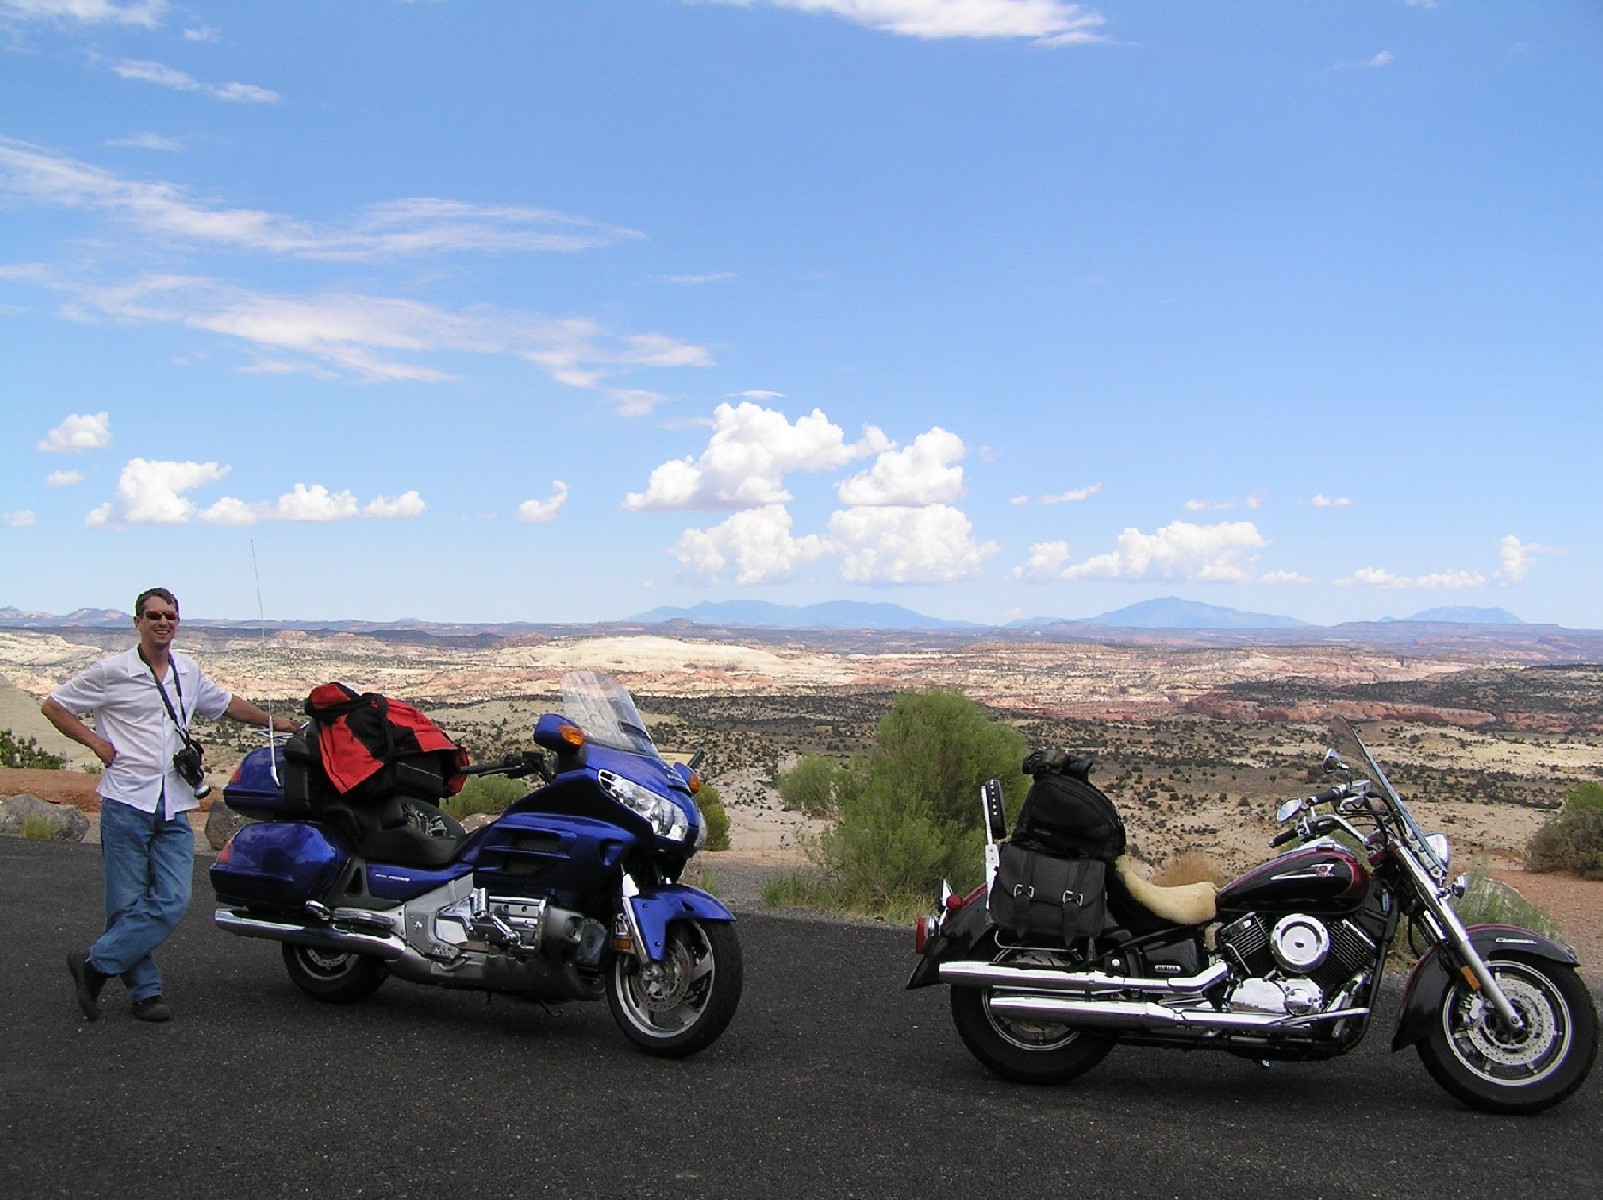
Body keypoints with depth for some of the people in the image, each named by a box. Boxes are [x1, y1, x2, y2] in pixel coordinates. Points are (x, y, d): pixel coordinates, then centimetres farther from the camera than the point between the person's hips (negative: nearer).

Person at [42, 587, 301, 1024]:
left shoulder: (188, 671, 14)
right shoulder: (112, 671, -1)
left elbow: (224, 703, 32)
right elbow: (54, 706, 5)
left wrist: (272, 721, 36)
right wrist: (96, 742, -4)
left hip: (174, 808, 4)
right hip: (127, 802, -4)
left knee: (172, 901, -7)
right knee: (128, 903, -1)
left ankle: (96, 963, 4)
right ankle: (145, 991, 10)